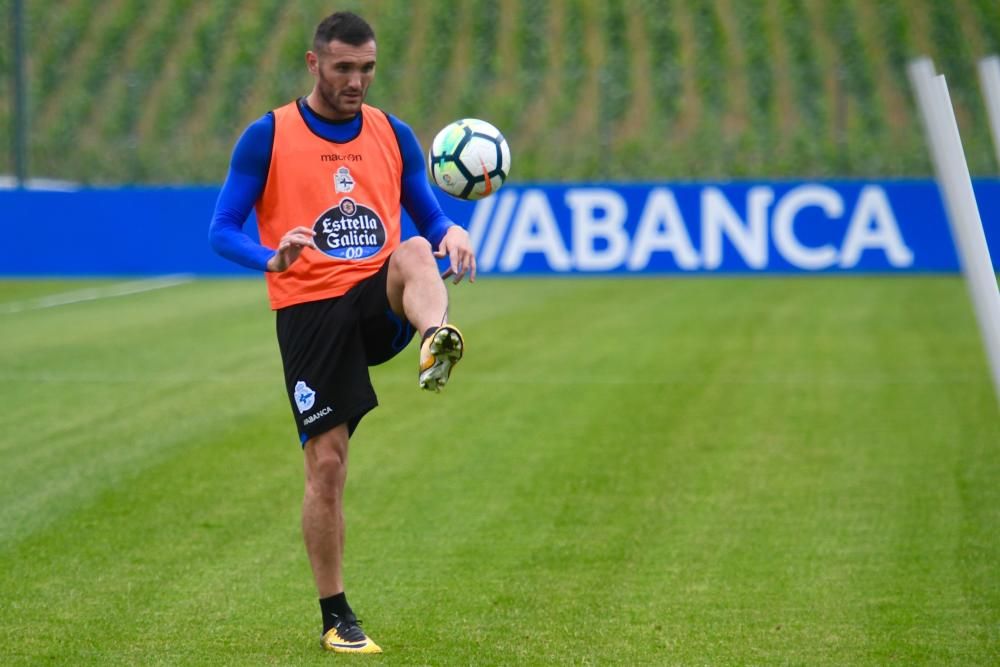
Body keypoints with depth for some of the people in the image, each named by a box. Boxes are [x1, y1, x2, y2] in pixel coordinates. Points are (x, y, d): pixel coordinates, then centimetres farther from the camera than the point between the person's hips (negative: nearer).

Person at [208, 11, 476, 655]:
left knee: (415, 252, -32)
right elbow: (222, 231, -1)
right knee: (327, 464, -5)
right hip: (310, 309, -2)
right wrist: (273, 257, -23)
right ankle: (336, 616, 10)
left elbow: (429, 216, 16)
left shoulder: (394, 134, 11)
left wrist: (452, 234, -10)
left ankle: (437, 343, -65)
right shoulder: (268, 136, 2)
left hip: (378, 298, 2)